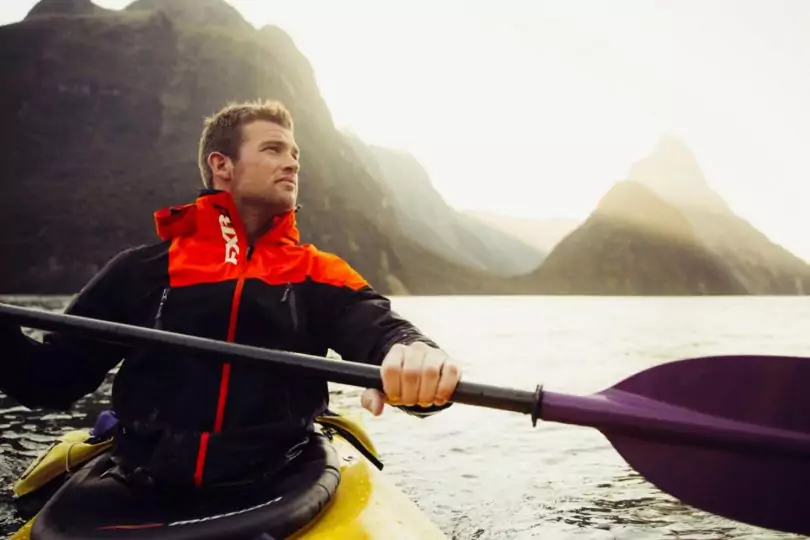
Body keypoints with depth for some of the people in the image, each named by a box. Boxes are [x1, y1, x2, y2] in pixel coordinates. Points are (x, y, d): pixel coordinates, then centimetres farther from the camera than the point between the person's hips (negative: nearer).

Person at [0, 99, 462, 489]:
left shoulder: (318, 275, 8)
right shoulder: (142, 271, 9)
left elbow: (381, 329, -9)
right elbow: (50, 379, 12)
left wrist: (413, 355, -33)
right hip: (141, 490, 0)